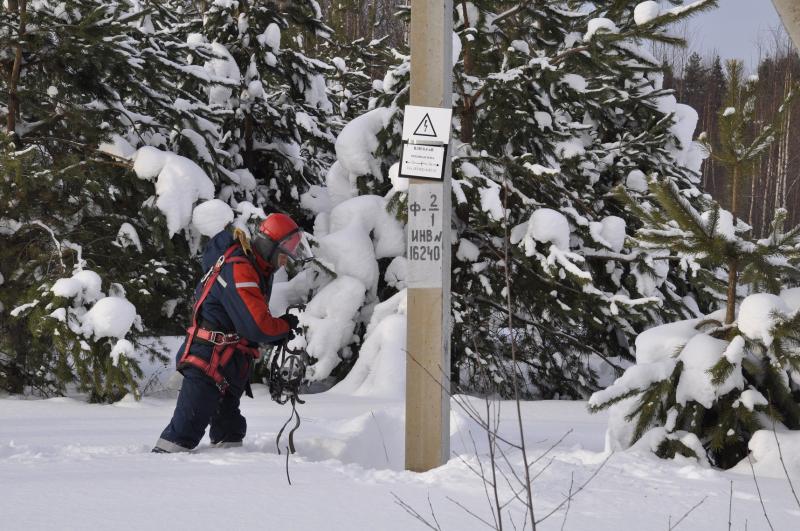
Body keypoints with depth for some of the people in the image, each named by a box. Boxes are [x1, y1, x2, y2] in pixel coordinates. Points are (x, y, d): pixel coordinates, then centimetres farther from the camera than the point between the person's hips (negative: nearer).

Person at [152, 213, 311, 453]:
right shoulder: (238, 271, -21)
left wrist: (278, 333, 1)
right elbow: (256, 327, -26)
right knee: (188, 427, -14)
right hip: (208, 362, -10)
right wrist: (285, 326, -7)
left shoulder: (257, 270, 13)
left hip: (229, 365, 10)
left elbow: (256, 318, 20)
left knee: (229, 428, 19)